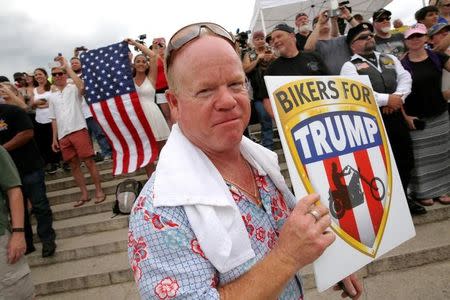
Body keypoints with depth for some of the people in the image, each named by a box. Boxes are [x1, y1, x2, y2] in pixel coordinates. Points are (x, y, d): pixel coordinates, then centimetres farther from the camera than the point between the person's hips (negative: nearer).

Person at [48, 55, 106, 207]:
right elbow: (54, 119, 20)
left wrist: (66, 66, -17)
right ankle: (84, 194, 16)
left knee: (88, 161, -5)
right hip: (63, 135, 6)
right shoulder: (52, 96, 19)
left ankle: (99, 191, 5)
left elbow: (81, 85, -24)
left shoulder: (73, 88, 3)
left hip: (78, 130, -6)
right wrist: (54, 138, 14)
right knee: (73, 165, 8)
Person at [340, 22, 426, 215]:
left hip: (395, 115, 6)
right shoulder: (350, 66, -2)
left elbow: (405, 78, 8)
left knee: (405, 159, 14)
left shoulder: (390, 58, 19)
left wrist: (398, 96, -12)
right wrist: (387, 99, -15)